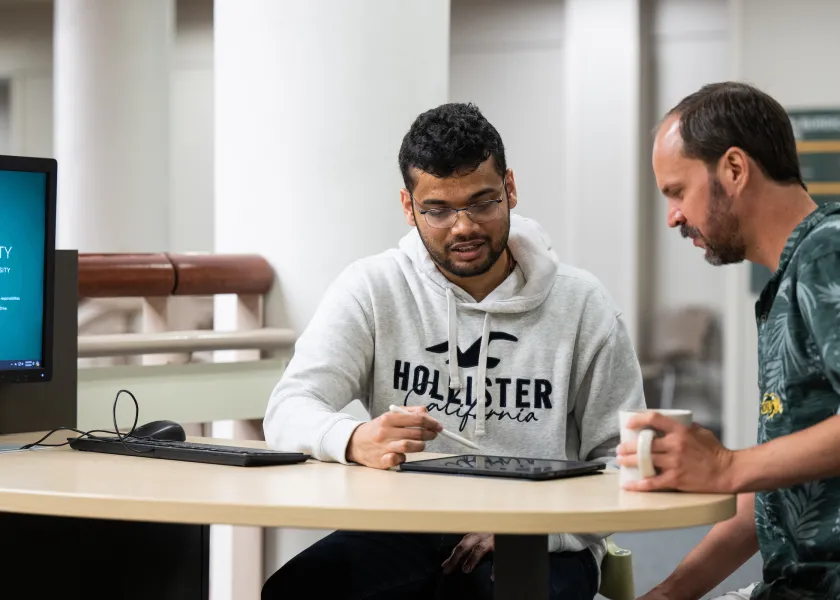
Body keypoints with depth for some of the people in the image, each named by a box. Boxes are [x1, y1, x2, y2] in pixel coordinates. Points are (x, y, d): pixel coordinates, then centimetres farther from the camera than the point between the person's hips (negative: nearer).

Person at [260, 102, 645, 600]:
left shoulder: (581, 303, 2)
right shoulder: (373, 288, 4)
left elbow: (620, 460, 3)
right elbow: (289, 412, -6)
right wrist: (357, 441, -30)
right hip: (405, 532, 2)